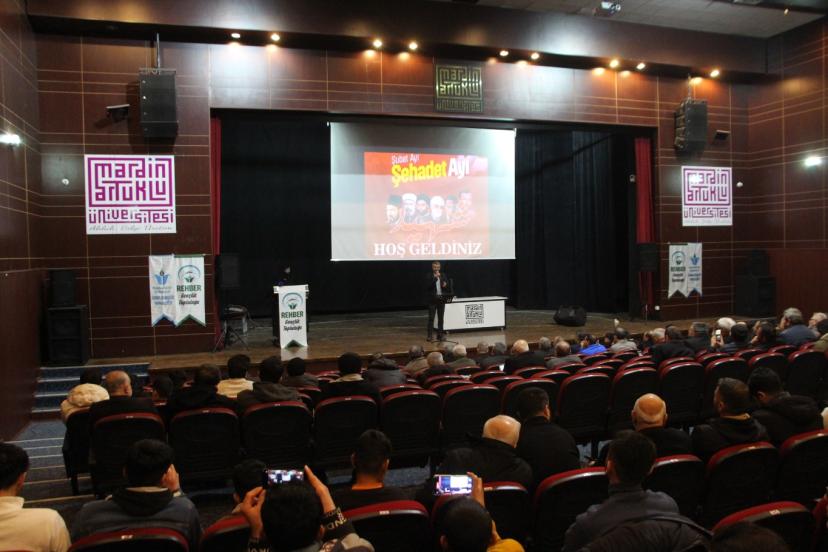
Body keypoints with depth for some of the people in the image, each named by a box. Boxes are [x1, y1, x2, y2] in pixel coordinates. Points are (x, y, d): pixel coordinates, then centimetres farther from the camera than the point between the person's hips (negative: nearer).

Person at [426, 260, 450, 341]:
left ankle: (440, 334, 12)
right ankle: (430, 335, -1)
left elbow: (448, 287, 14)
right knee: (431, 318, -4)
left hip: (442, 299, 3)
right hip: (432, 299, -3)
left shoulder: (443, 275, 10)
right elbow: (428, 286, -15)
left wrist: (445, 285, -9)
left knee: (441, 318, 7)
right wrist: (435, 277, -19)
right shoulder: (429, 276, -1)